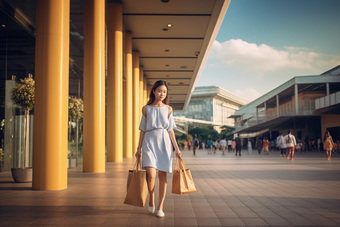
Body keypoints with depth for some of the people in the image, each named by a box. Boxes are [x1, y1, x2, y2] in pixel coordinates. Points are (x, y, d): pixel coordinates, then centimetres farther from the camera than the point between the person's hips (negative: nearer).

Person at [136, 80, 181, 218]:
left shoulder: (168, 109, 7)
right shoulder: (146, 109, 5)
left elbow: (170, 130, 7)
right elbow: (143, 130, 8)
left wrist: (176, 148, 3)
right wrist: (139, 148, 6)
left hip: (164, 143, 1)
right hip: (149, 142, -1)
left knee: (162, 176, 0)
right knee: (151, 175, -15)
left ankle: (160, 207, 12)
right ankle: (151, 198, 15)